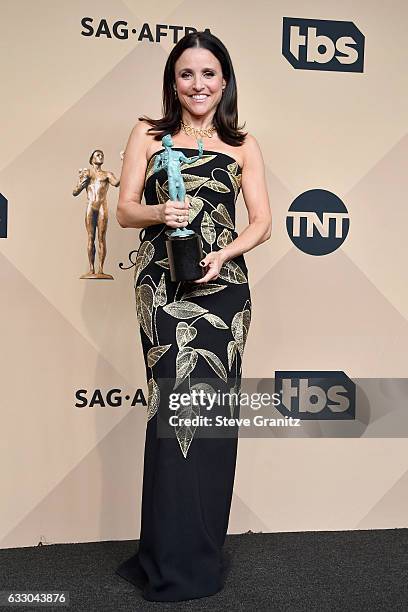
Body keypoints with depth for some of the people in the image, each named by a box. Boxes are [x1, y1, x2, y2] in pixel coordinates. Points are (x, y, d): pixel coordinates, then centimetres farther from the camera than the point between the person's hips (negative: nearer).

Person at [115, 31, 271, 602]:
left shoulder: (243, 145, 13)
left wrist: (222, 254, -12)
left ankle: (196, 549, 18)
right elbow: (126, 210, 5)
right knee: (180, 405, -6)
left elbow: (261, 222, 6)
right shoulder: (148, 135, 11)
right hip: (164, 286, -1)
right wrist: (162, 213, -16)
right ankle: (176, 561, 10)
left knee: (211, 409, 1)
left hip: (223, 287, 2)